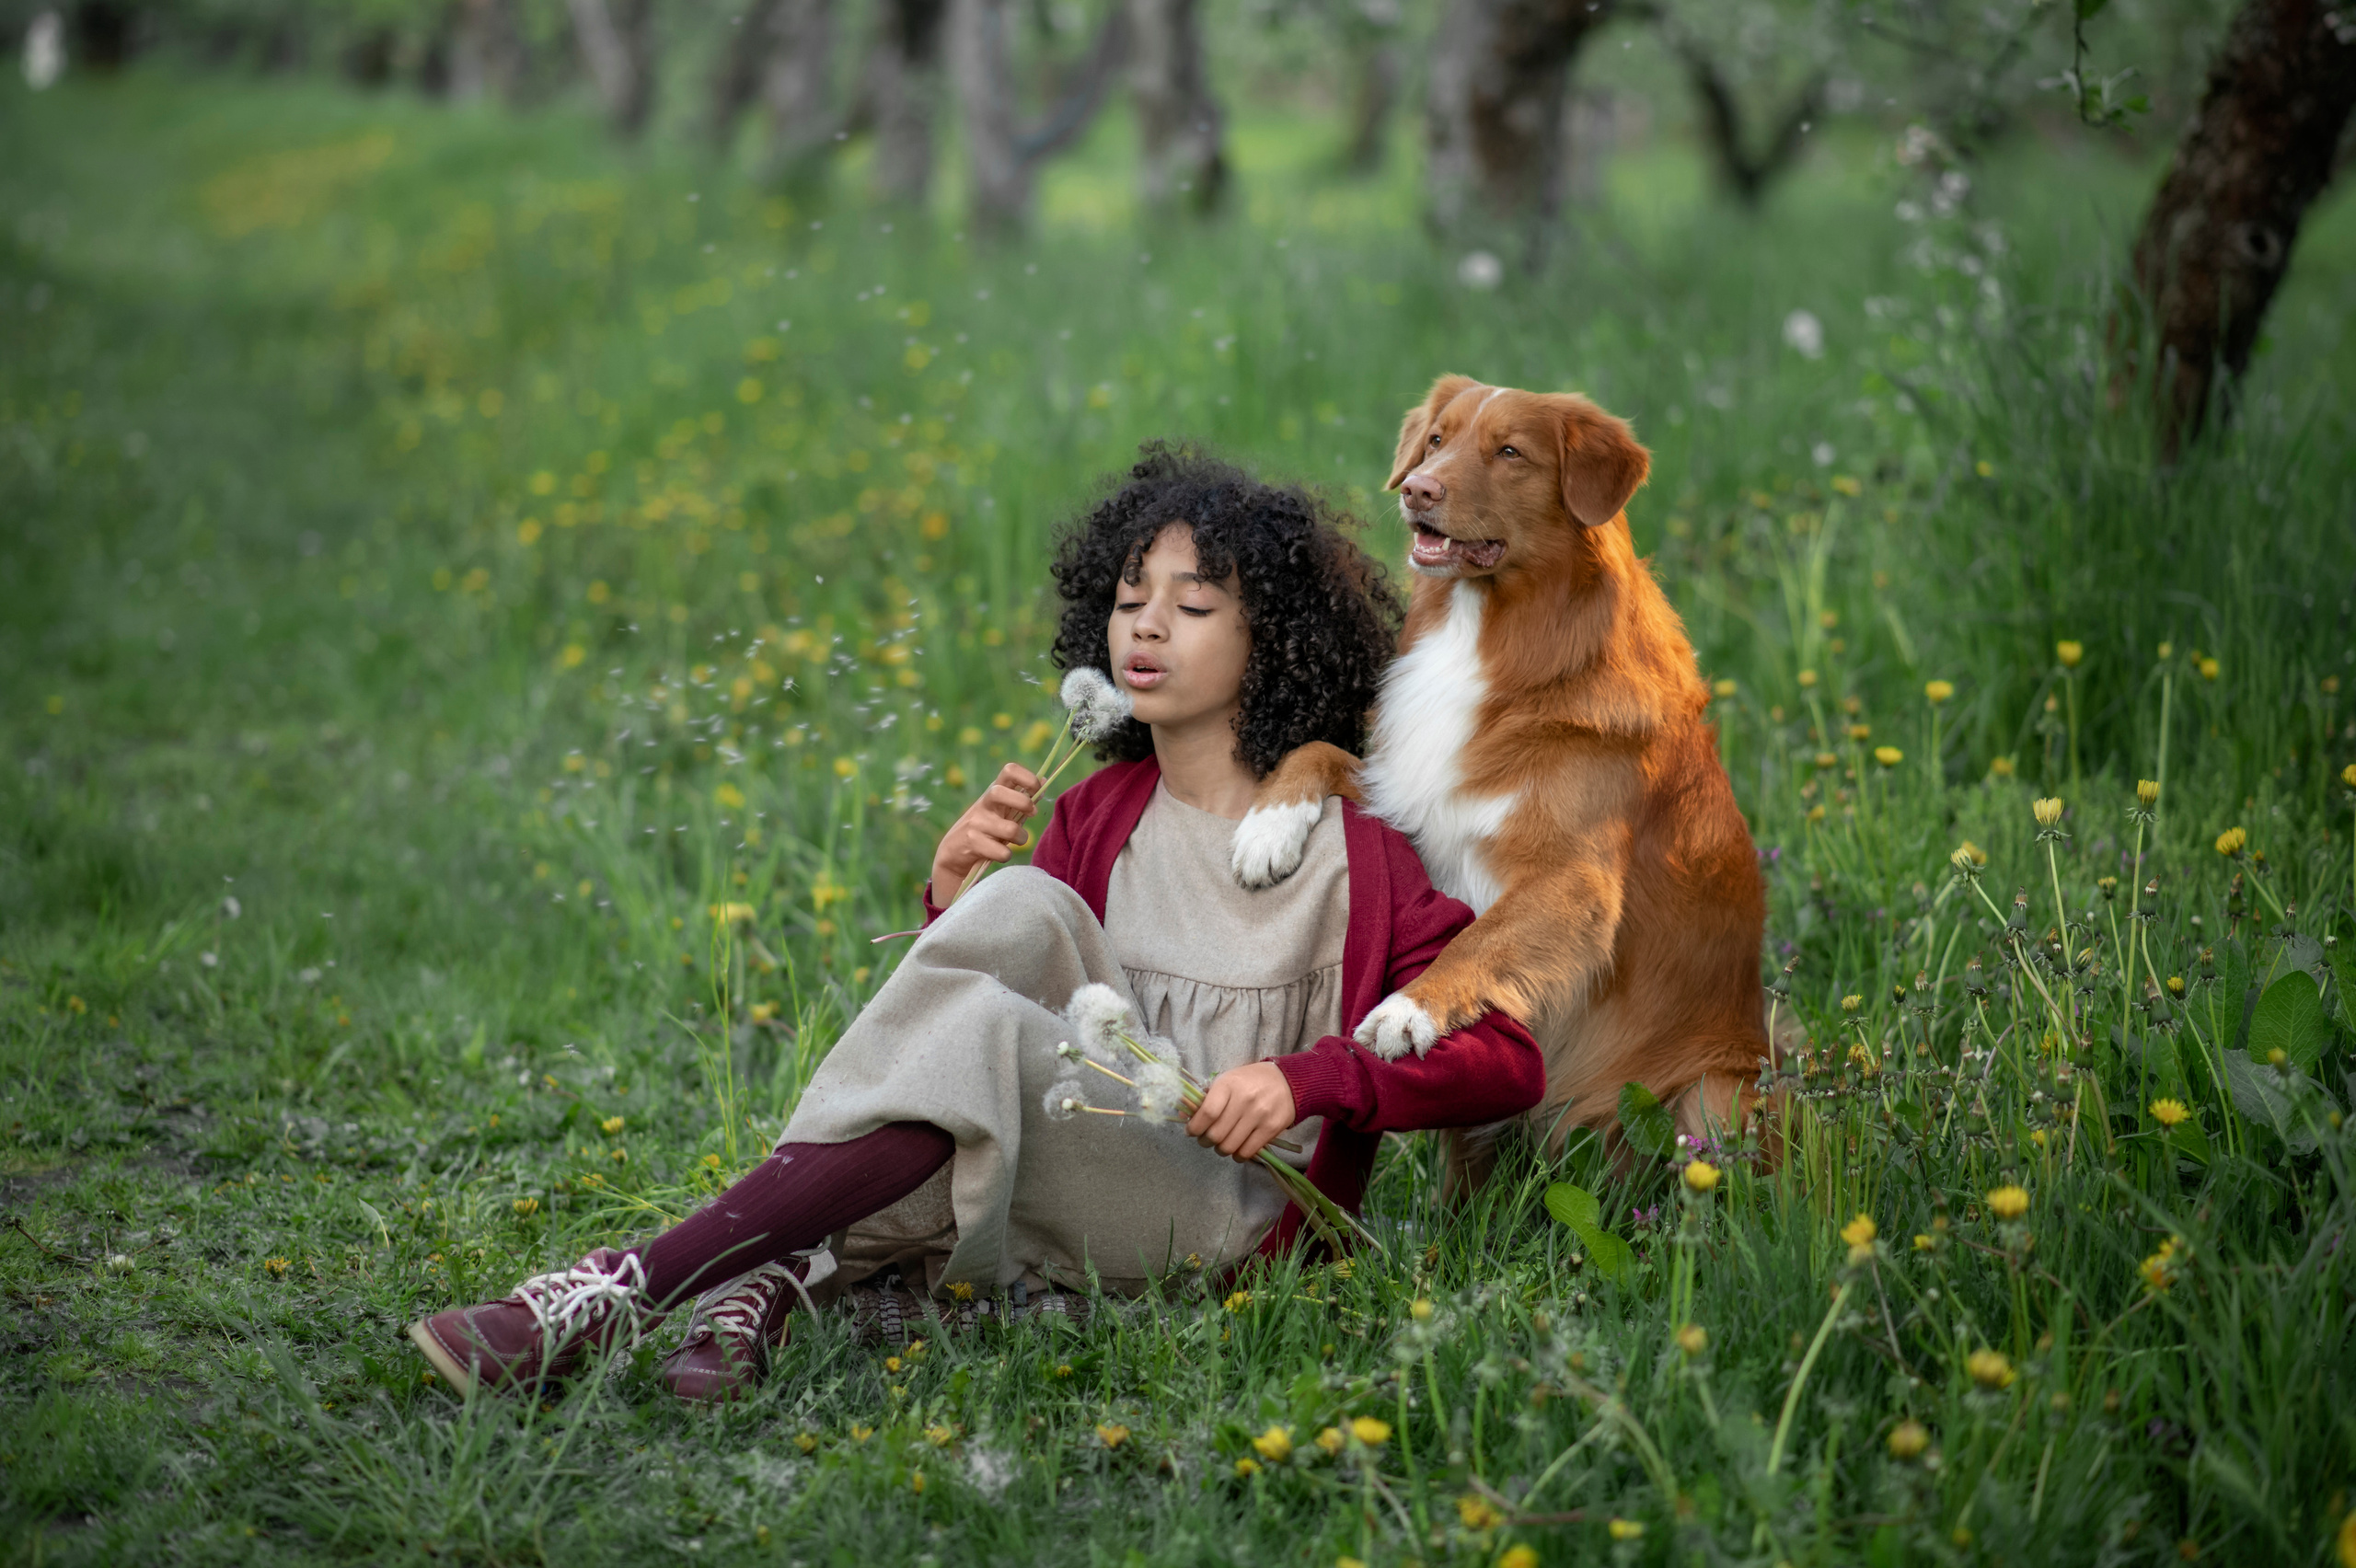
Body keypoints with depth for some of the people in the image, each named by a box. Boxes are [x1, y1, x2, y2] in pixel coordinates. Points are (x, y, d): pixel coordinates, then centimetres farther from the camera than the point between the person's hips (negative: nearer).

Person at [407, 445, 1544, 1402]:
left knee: (980, 1029, -31)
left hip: (1231, 1217, -4)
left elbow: (1506, 1061, -5)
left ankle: (630, 1291, -37)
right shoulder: (1096, 818, 13)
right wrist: (951, 903, -8)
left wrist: (1309, 1077, -20)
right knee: (1018, 910, -23)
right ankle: (774, 1275, -32)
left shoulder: (1355, 846, 0)